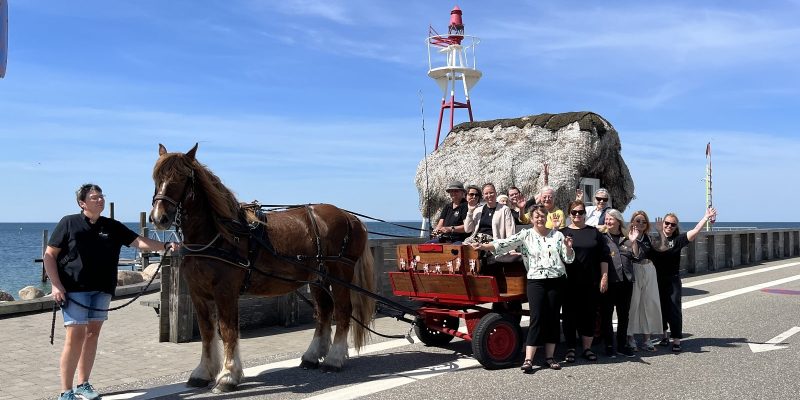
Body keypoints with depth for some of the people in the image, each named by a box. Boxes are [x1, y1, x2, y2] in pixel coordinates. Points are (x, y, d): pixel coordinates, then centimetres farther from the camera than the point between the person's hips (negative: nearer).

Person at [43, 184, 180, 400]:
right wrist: (56, 285, -10)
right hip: (74, 290, -5)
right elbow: (49, 255, -1)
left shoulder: (112, 226, 8)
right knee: (75, 336, -8)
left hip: (102, 290, 5)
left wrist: (165, 246, -10)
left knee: (92, 334, 10)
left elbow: (139, 242, 4)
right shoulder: (69, 223, -2)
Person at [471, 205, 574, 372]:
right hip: (536, 281, -2)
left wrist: (568, 247, -13)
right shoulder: (526, 235, 2)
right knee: (537, 318, -9)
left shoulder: (557, 235, 7)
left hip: (557, 281, 2)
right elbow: (505, 244, -10)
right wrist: (483, 246, -20)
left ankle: (549, 356, 15)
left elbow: (568, 259, 7)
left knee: (552, 318, 6)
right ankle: (528, 359, -10)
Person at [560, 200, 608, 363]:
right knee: (570, 314, 3)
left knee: (589, 314, 5)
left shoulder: (594, 232, 9)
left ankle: (587, 348, 17)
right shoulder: (563, 233, 6)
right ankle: (570, 349, 12)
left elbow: (603, 257, 7)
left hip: (591, 282, 1)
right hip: (570, 282, -1)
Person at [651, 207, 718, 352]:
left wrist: (706, 218, -19)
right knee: (660, 308, 11)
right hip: (656, 279, 1)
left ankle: (676, 340, 5)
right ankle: (664, 335, 28)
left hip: (673, 280, -1)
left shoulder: (677, 240, -2)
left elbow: (695, 231, -11)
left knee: (674, 310, -1)